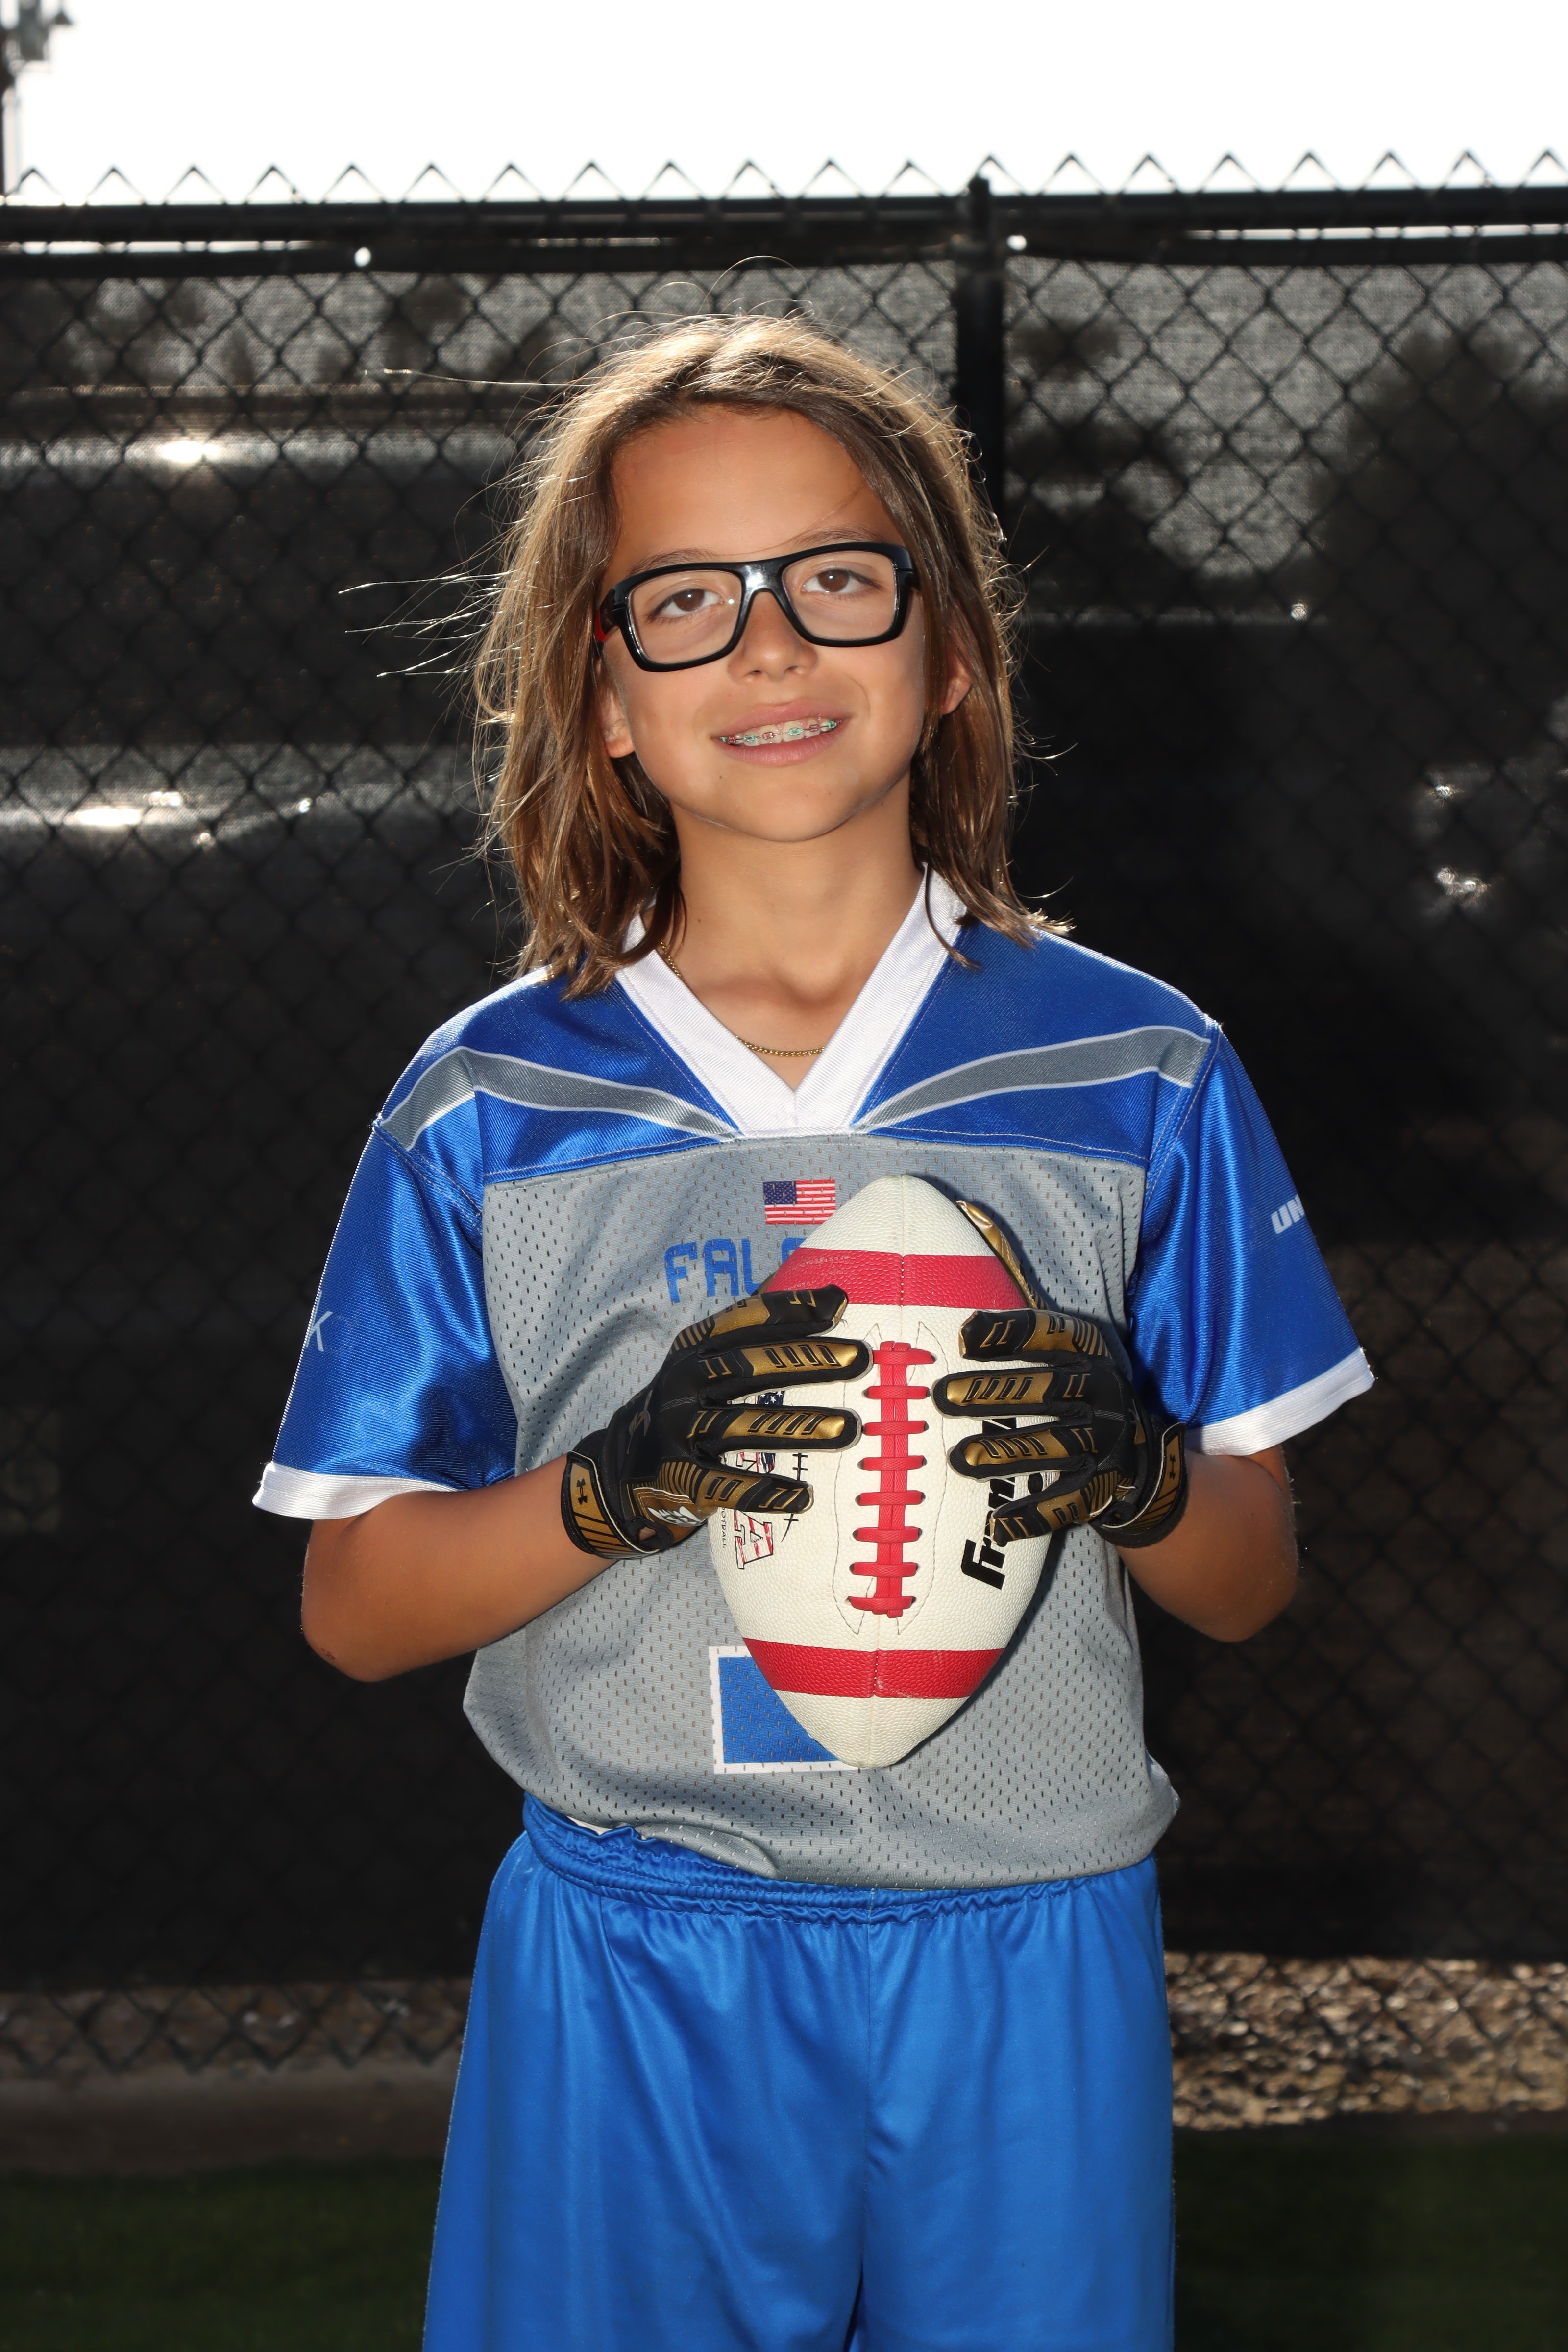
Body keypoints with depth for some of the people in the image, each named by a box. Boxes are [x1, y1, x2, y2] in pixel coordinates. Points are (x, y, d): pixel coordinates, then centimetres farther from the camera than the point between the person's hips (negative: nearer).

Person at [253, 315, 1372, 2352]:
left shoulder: (1132, 1071, 1)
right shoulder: (484, 1107, 0)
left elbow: (1251, 1584, 6)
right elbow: (356, 1607, 1)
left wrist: (1131, 1474, -16)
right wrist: (620, 1485, -17)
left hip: (1022, 1963, 1)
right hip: (627, 1972, 0)